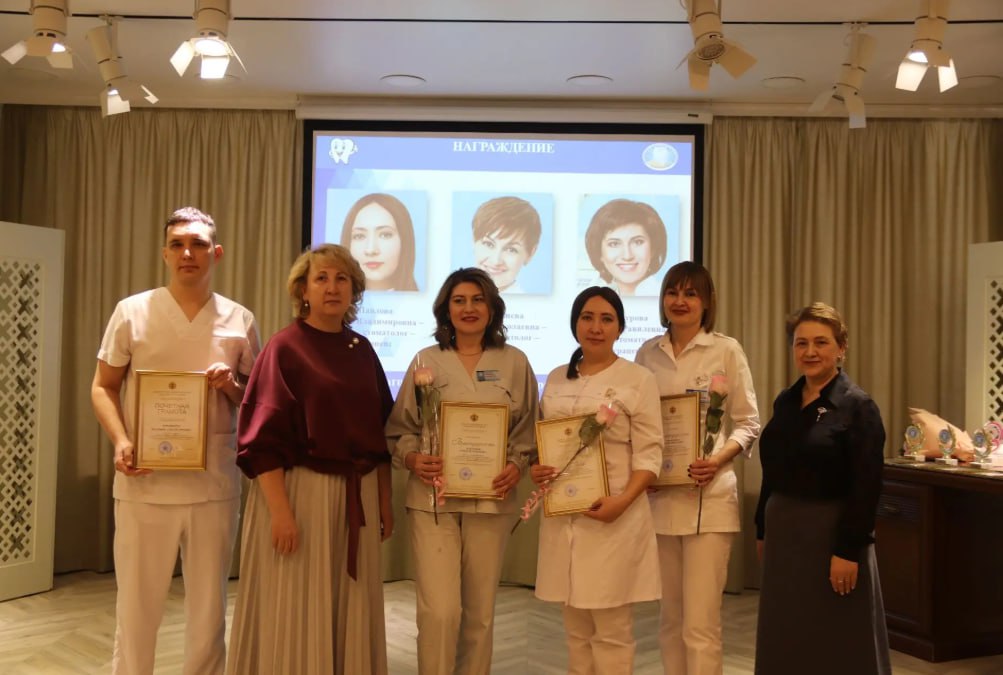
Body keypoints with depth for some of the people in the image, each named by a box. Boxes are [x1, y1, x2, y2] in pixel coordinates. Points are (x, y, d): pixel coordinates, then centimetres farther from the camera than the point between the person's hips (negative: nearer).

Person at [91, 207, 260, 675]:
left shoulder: (240, 321, 4)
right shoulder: (132, 312, 1)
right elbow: (103, 387, 4)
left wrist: (231, 386, -11)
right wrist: (120, 441, -12)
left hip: (215, 485, 1)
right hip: (144, 485, -1)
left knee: (209, 607, 12)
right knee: (135, 606, 9)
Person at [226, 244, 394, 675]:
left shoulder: (362, 350, 10)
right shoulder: (284, 347, -6)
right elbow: (262, 439, -12)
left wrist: (385, 501, 12)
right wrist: (281, 511, -19)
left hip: (358, 498, 5)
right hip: (300, 491, -5)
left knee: (350, 612, 13)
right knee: (295, 615, 3)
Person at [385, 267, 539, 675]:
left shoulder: (514, 362, 6)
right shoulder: (426, 360, 4)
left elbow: (529, 430, 8)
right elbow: (400, 428, 5)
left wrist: (517, 466, -10)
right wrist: (413, 460, -14)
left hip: (491, 499, 1)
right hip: (433, 497, -1)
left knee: (480, 611, 9)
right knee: (439, 611, -7)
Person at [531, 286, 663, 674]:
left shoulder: (638, 379, -3)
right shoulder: (556, 379, 12)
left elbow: (649, 454, -7)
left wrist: (622, 501, -21)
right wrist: (535, 470, -3)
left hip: (613, 515, -4)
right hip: (562, 515, 5)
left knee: (612, 628, 2)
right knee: (576, 628, 12)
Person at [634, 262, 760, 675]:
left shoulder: (726, 350, -1)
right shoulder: (648, 353, 8)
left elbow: (749, 423, -1)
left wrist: (720, 459, -18)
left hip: (708, 496, -3)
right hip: (658, 496, 4)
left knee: (701, 624, -4)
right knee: (670, 618, 13)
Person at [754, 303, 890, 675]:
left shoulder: (857, 406, -12)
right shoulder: (785, 401, 8)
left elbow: (866, 488, -16)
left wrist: (849, 551, -19)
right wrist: (763, 530, 12)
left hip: (831, 536, -6)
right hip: (784, 533, 7)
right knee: (785, 639, 15)